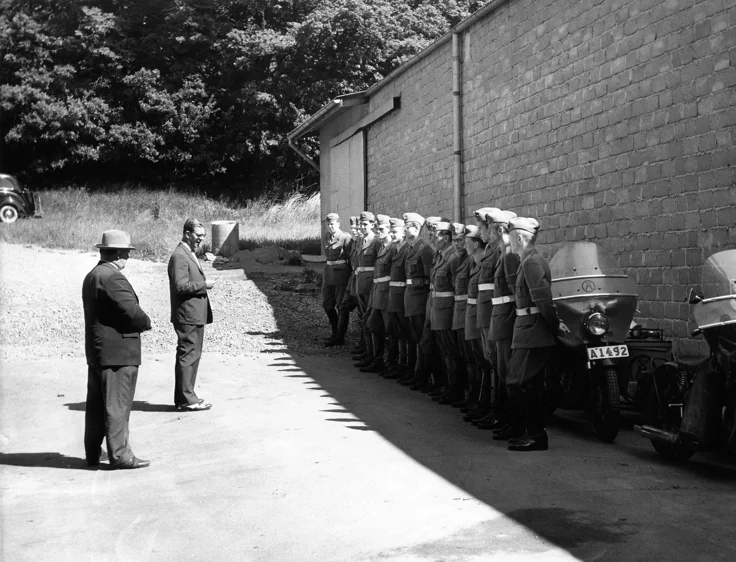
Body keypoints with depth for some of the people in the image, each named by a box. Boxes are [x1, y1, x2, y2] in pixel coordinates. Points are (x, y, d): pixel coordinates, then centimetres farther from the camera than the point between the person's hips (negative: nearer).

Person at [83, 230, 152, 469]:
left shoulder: (91, 276, 13)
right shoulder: (113, 278, -19)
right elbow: (134, 313, -24)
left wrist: (139, 322, 5)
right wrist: (145, 323, -2)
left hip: (96, 351, 10)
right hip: (117, 353, -10)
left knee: (97, 404, 15)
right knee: (117, 405, -3)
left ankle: (93, 454, 23)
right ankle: (119, 454, 2)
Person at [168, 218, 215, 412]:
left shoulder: (190, 254, 19)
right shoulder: (179, 256, -14)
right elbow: (181, 286, -22)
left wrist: (204, 284, 14)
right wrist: (204, 284, -16)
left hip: (195, 316, 11)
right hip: (187, 316, -11)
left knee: (192, 356, 14)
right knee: (188, 356, -7)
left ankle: (184, 398, 21)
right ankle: (187, 400, -3)